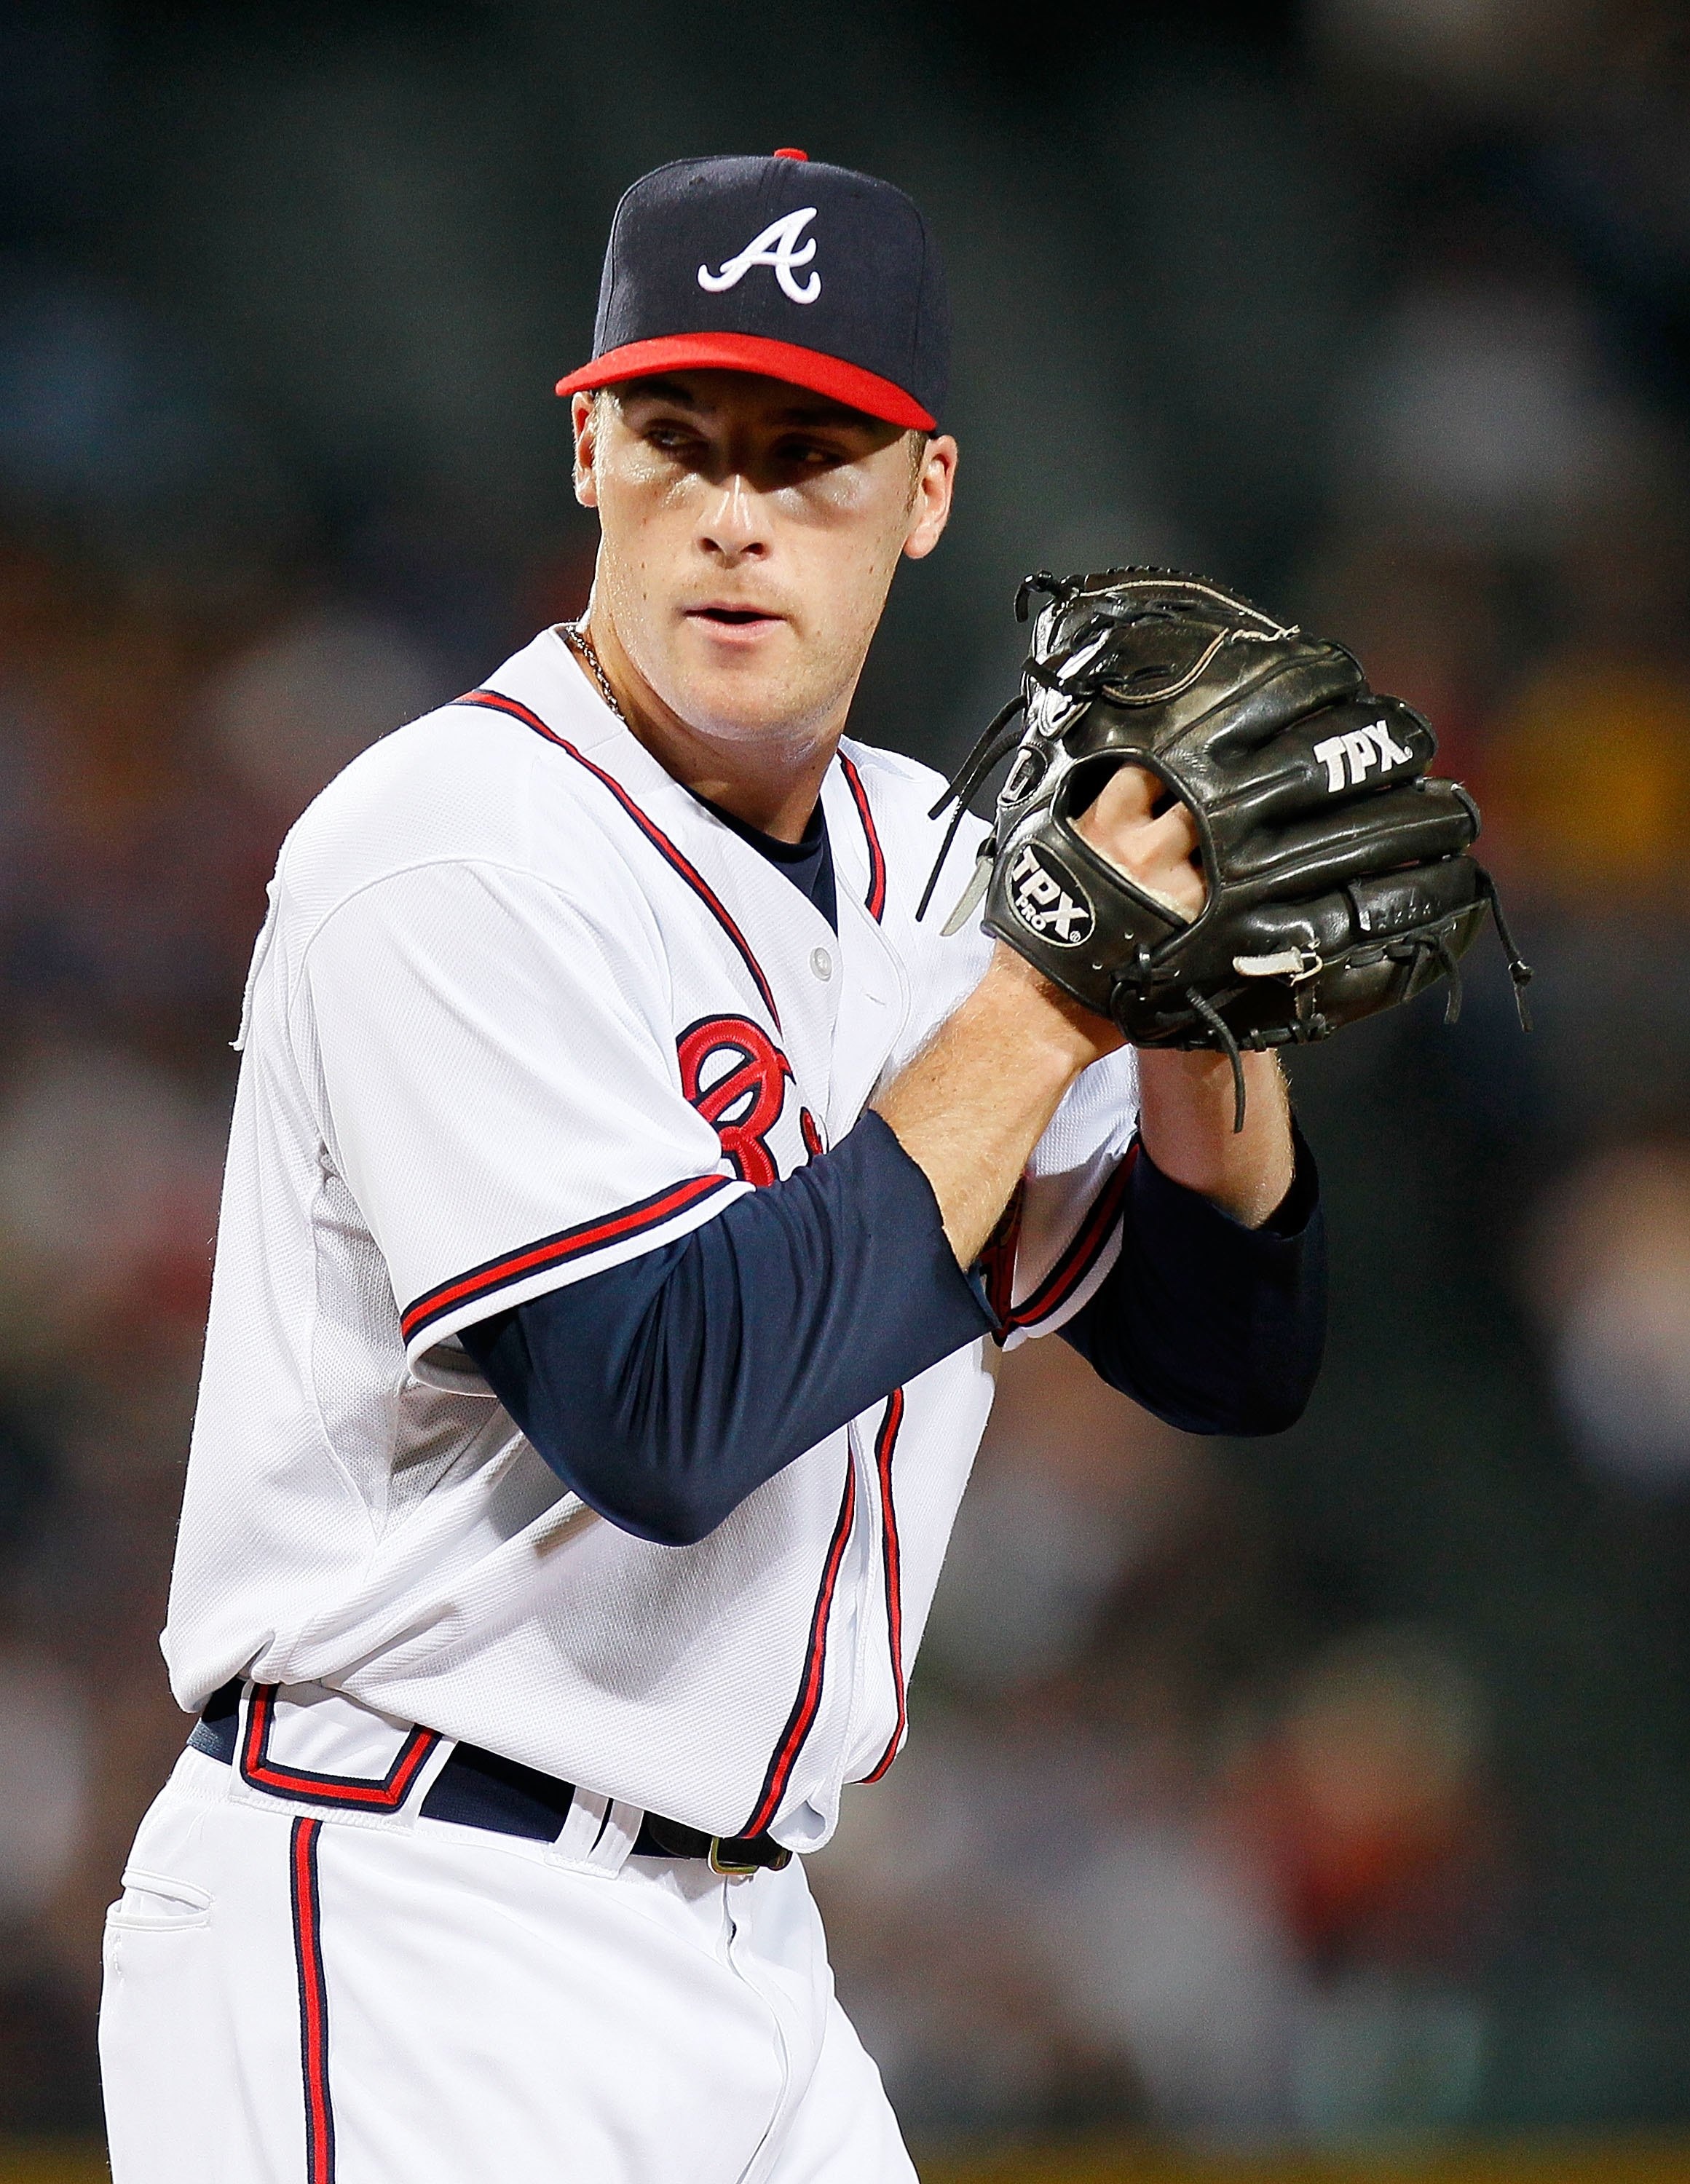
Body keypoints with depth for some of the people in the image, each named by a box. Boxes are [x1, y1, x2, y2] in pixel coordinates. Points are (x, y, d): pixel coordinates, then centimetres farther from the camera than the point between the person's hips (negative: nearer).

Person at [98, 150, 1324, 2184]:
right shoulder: (467, 854, -15)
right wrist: (1047, 1005, -18)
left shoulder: (918, 861, 10)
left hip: (744, 1945, 8)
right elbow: (669, 1423, -25)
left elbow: (1230, 1357, 13)